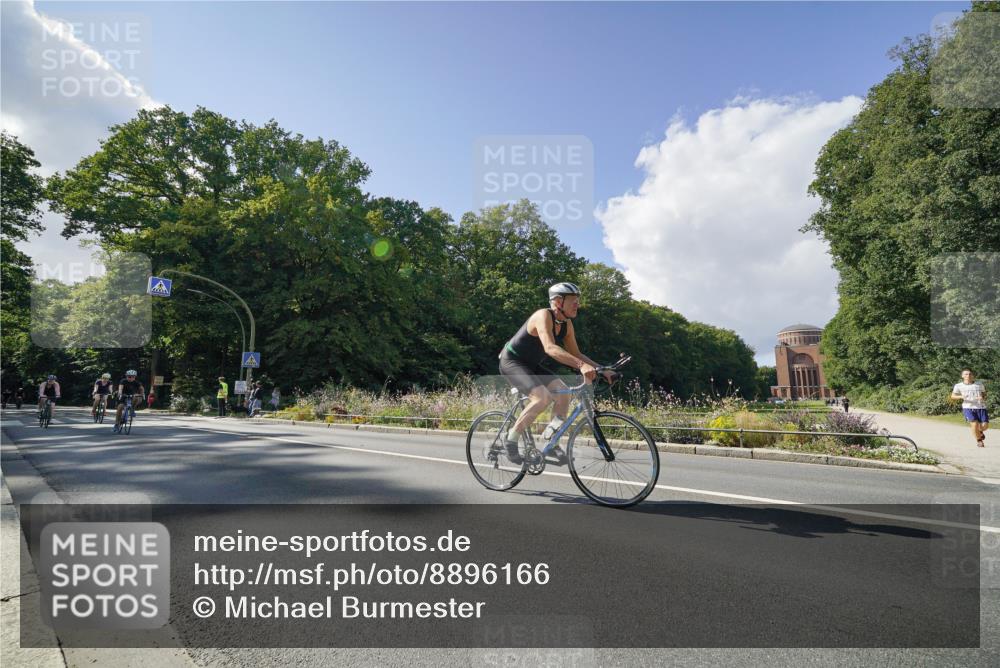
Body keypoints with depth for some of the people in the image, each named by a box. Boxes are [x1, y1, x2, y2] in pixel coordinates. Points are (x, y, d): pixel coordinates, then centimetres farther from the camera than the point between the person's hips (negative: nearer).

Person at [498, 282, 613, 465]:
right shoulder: (544, 316, -27)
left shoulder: (567, 324, -1)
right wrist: (581, 365, -53)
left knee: (563, 391, -11)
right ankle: (511, 438, -11)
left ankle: (551, 441, 1)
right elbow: (550, 348, -42)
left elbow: (575, 353, 4)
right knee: (543, 397, -27)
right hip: (511, 361, -8)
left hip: (532, 365, 8)